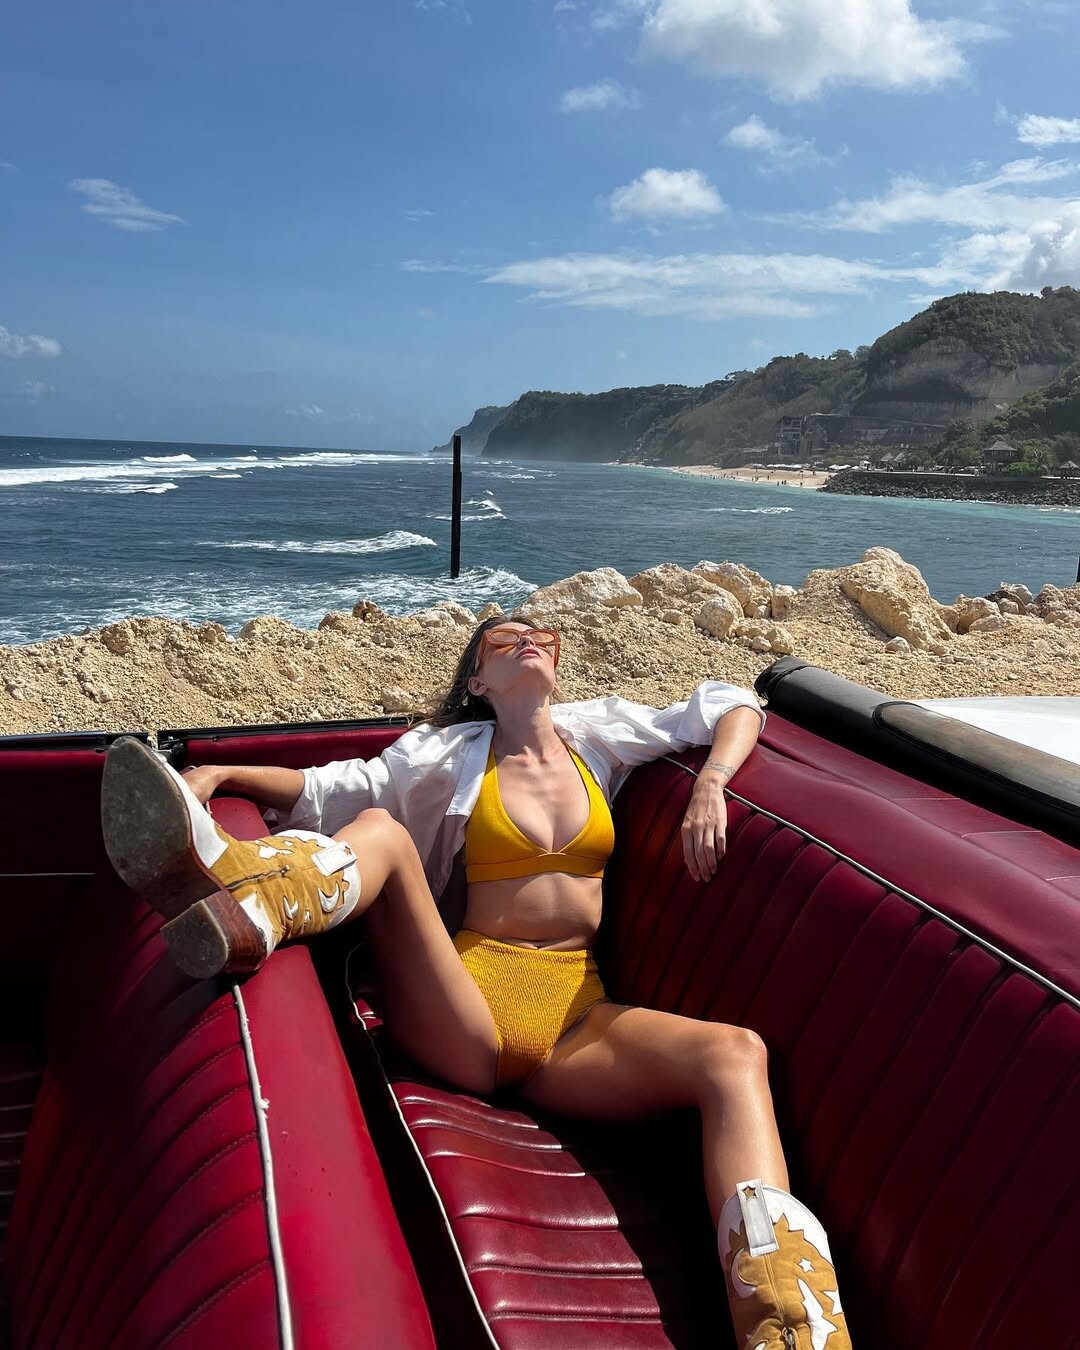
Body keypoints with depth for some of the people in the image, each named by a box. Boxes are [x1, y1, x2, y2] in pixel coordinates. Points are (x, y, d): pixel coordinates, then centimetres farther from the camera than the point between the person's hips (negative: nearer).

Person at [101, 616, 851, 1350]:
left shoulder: (600, 732, 19)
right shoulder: (452, 755, 16)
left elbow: (733, 706, 21)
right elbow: (329, 789, 7)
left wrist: (710, 787, 2)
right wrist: (224, 773, -9)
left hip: (578, 1013, 1)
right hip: (472, 1006, 0)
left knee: (735, 1055, -29)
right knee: (379, 829, -22)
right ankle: (244, 908, -55)